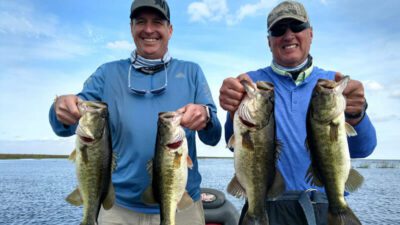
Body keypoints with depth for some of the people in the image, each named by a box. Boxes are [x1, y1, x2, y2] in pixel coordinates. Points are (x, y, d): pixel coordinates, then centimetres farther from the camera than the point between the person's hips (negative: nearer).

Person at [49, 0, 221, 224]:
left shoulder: (191, 72, 2)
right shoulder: (108, 73, 3)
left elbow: (214, 137, -3)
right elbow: (66, 126, -3)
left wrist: (204, 116, -25)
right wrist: (63, 110, -26)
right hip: (119, 206, 1)